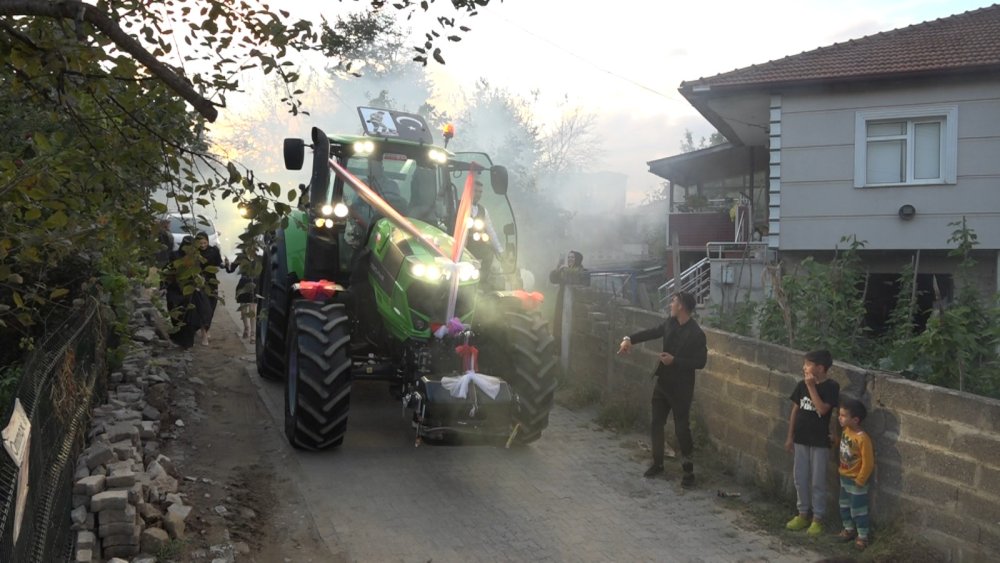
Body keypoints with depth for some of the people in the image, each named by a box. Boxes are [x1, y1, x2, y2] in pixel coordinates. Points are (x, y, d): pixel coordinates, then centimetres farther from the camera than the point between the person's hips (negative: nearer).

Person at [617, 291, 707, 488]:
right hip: (663, 382, 7)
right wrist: (629, 339, -10)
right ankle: (657, 463, 26)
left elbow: (700, 362, -17)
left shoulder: (696, 334, -18)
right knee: (656, 423, 12)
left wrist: (675, 360, -21)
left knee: (681, 428, -2)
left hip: (681, 387, -7)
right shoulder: (671, 323, 2)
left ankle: (688, 470, 10)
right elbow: (651, 332, 6)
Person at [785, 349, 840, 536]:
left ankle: (818, 519, 15)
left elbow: (822, 409, -25)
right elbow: (795, 410, 8)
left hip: (820, 442, -5)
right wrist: (790, 436, 9)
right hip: (801, 439, 5)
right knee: (800, 478, 13)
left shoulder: (831, 387, -14)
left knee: (817, 482, 3)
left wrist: (811, 386, -24)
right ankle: (802, 514, 27)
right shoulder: (802, 385, 2)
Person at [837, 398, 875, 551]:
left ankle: (862, 536, 18)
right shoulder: (845, 431, -4)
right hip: (844, 477, 8)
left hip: (856, 481, -8)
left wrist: (860, 480, -18)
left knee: (858, 509, 5)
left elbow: (868, 462, -23)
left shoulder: (862, 438, -28)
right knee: (844, 506, 21)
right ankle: (849, 529, 38)